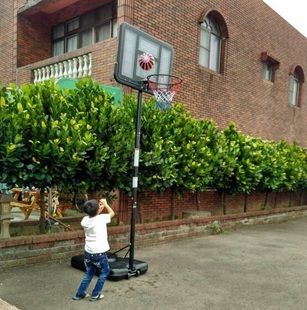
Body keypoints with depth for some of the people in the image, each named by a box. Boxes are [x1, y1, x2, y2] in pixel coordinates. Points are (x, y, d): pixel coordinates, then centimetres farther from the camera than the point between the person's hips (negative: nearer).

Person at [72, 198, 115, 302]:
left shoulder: (85, 220, -2)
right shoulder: (101, 218, -17)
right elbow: (112, 213, 3)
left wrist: (101, 207, 14)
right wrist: (105, 203, 13)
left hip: (88, 252, 5)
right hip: (99, 252, -5)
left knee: (89, 273, 24)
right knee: (105, 272, 17)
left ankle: (80, 294, 26)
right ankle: (95, 295, 17)